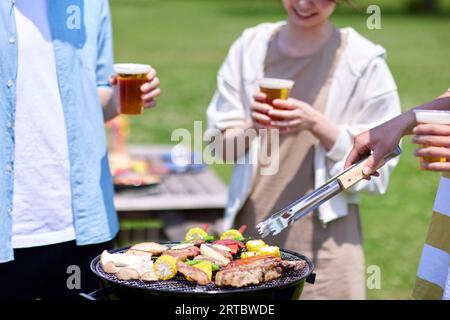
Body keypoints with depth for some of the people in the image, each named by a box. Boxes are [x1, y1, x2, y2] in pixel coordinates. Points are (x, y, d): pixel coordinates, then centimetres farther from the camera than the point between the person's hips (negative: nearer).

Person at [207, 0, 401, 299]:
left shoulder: (363, 61, -6)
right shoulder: (250, 46, 4)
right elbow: (221, 146, 6)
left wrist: (316, 123, -20)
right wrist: (250, 127, -15)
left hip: (322, 238, -2)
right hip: (250, 226, 3)